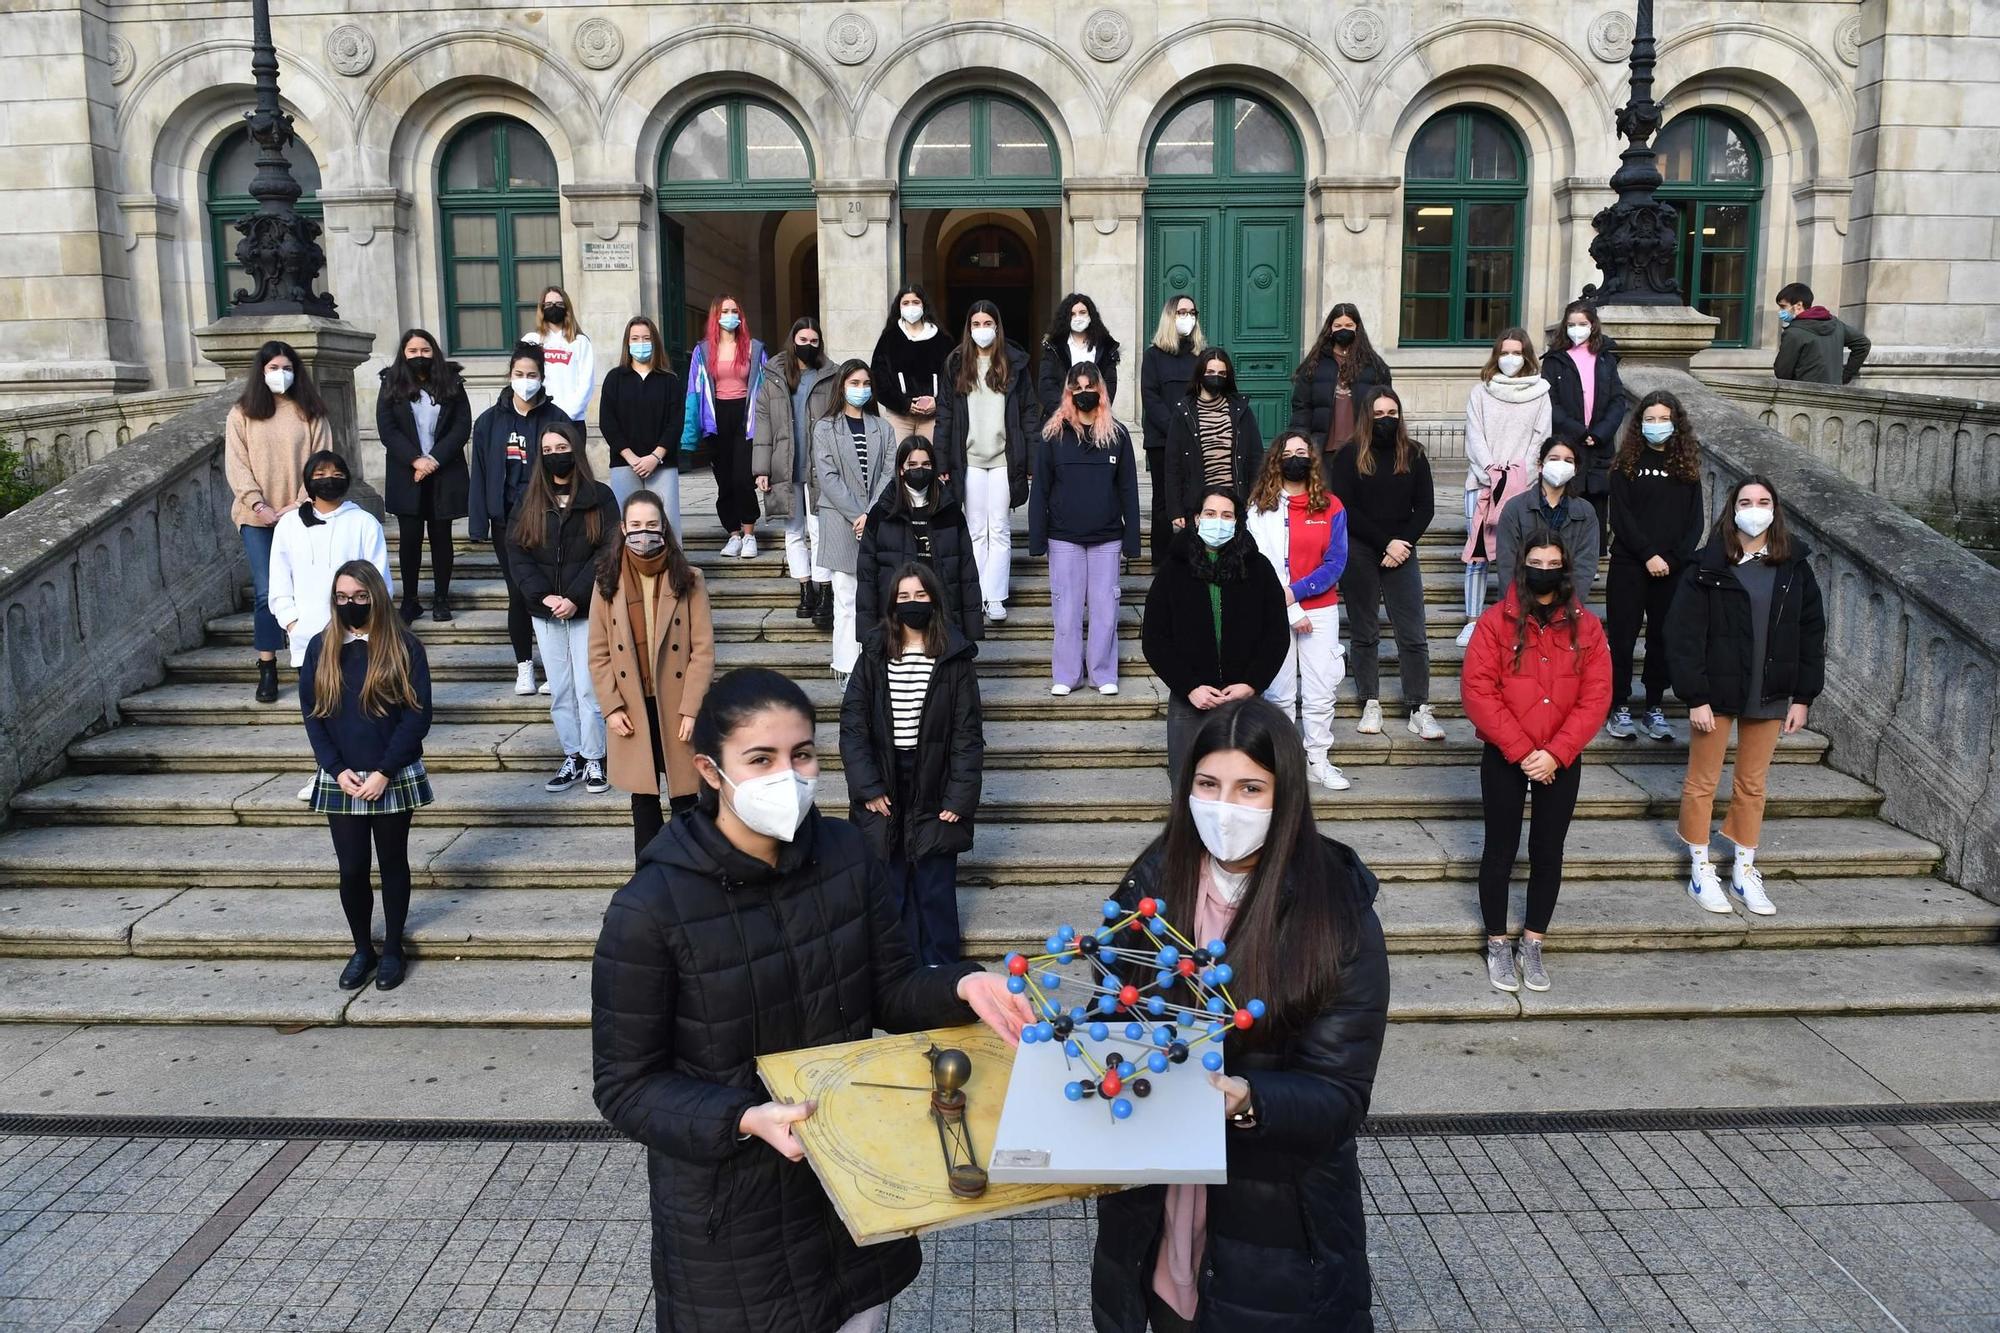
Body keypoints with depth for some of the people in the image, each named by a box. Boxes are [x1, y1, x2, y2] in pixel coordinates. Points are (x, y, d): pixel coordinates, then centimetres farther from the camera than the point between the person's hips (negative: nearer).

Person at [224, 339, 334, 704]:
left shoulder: (310, 413, 5)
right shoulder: (242, 414, 5)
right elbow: (236, 466, 1)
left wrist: (300, 503, -11)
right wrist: (258, 504, -11)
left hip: (300, 514, 0)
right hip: (258, 517, 0)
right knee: (266, 592, -3)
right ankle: (267, 669, 1)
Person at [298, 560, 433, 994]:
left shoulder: (404, 647, -7)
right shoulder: (321, 647, 2)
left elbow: (418, 716, -9)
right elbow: (311, 714, 2)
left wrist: (384, 772, -14)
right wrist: (338, 770, -9)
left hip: (394, 778, -2)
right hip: (341, 780, 2)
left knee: (393, 863, 10)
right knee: (351, 869, 5)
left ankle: (392, 949, 24)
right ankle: (362, 949, 23)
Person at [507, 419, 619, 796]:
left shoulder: (599, 497, -2)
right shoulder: (529, 498, 8)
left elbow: (608, 552, -8)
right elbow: (516, 550, 3)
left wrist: (575, 597, -15)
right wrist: (542, 595, -10)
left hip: (587, 610, -4)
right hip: (545, 611, 4)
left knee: (589, 688, -4)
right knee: (559, 690, 8)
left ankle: (595, 761, 7)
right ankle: (572, 758, 17)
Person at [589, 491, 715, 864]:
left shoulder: (687, 580, -4)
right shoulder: (608, 582, 2)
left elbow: (703, 649, -6)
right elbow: (598, 653, 3)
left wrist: (691, 709, -12)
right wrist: (611, 708, -5)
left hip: (676, 709, -2)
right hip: (632, 710, 2)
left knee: (683, 796, 6)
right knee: (643, 797, 12)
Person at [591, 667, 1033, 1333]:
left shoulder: (847, 855, -8)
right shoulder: (649, 910, -22)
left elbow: (891, 994, 1)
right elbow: (626, 1084, -15)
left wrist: (960, 986, -19)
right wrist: (744, 1120, -29)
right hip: (732, 1207, -4)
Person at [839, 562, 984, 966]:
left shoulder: (955, 659, -2)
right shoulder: (873, 656, 3)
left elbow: (967, 732, -3)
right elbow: (852, 724, 0)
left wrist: (959, 796, -9)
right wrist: (867, 787, -8)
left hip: (934, 791, -1)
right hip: (885, 788, 2)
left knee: (935, 886, 4)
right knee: (890, 885, 6)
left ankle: (939, 971, 16)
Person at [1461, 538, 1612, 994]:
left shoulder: (1586, 626, 1)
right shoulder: (1495, 622, -7)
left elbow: (1596, 697, -4)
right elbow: (1478, 692, -12)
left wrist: (1555, 753, -14)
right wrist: (1521, 751, -17)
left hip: (1562, 762, 2)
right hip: (1504, 759, -2)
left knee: (1548, 853, 10)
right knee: (1500, 851, 6)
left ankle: (1533, 944, 24)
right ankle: (1497, 945, 21)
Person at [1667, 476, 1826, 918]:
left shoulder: (1794, 566, 2)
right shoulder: (1708, 567, -9)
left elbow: (1811, 632, 6)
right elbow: (1683, 634, -11)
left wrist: (1802, 696, 2)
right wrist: (1695, 697, -15)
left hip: (1769, 696, 3)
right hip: (1718, 694, -3)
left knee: (1753, 785, 13)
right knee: (1702, 783, 6)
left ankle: (1745, 871, 25)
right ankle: (1701, 871, 19)